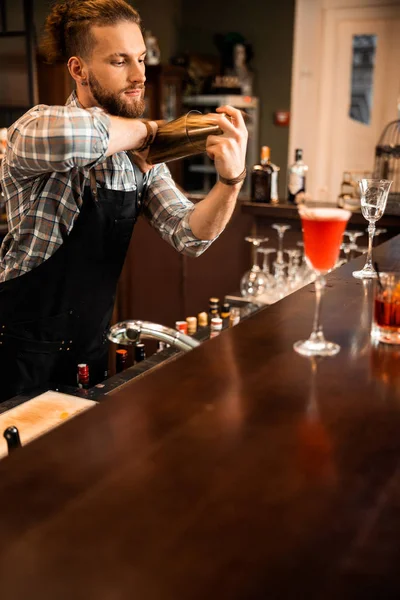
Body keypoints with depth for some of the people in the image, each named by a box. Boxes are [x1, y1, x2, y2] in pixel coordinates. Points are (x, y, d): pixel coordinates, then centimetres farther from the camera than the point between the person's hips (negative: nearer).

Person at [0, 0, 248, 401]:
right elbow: (66, 136, -43)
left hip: (91, 348, 6)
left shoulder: (142, 156, 2)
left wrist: (231, 180, -25)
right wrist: (144, 130, -23)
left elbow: (189, 236, -6)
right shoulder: (33, 129, -18)